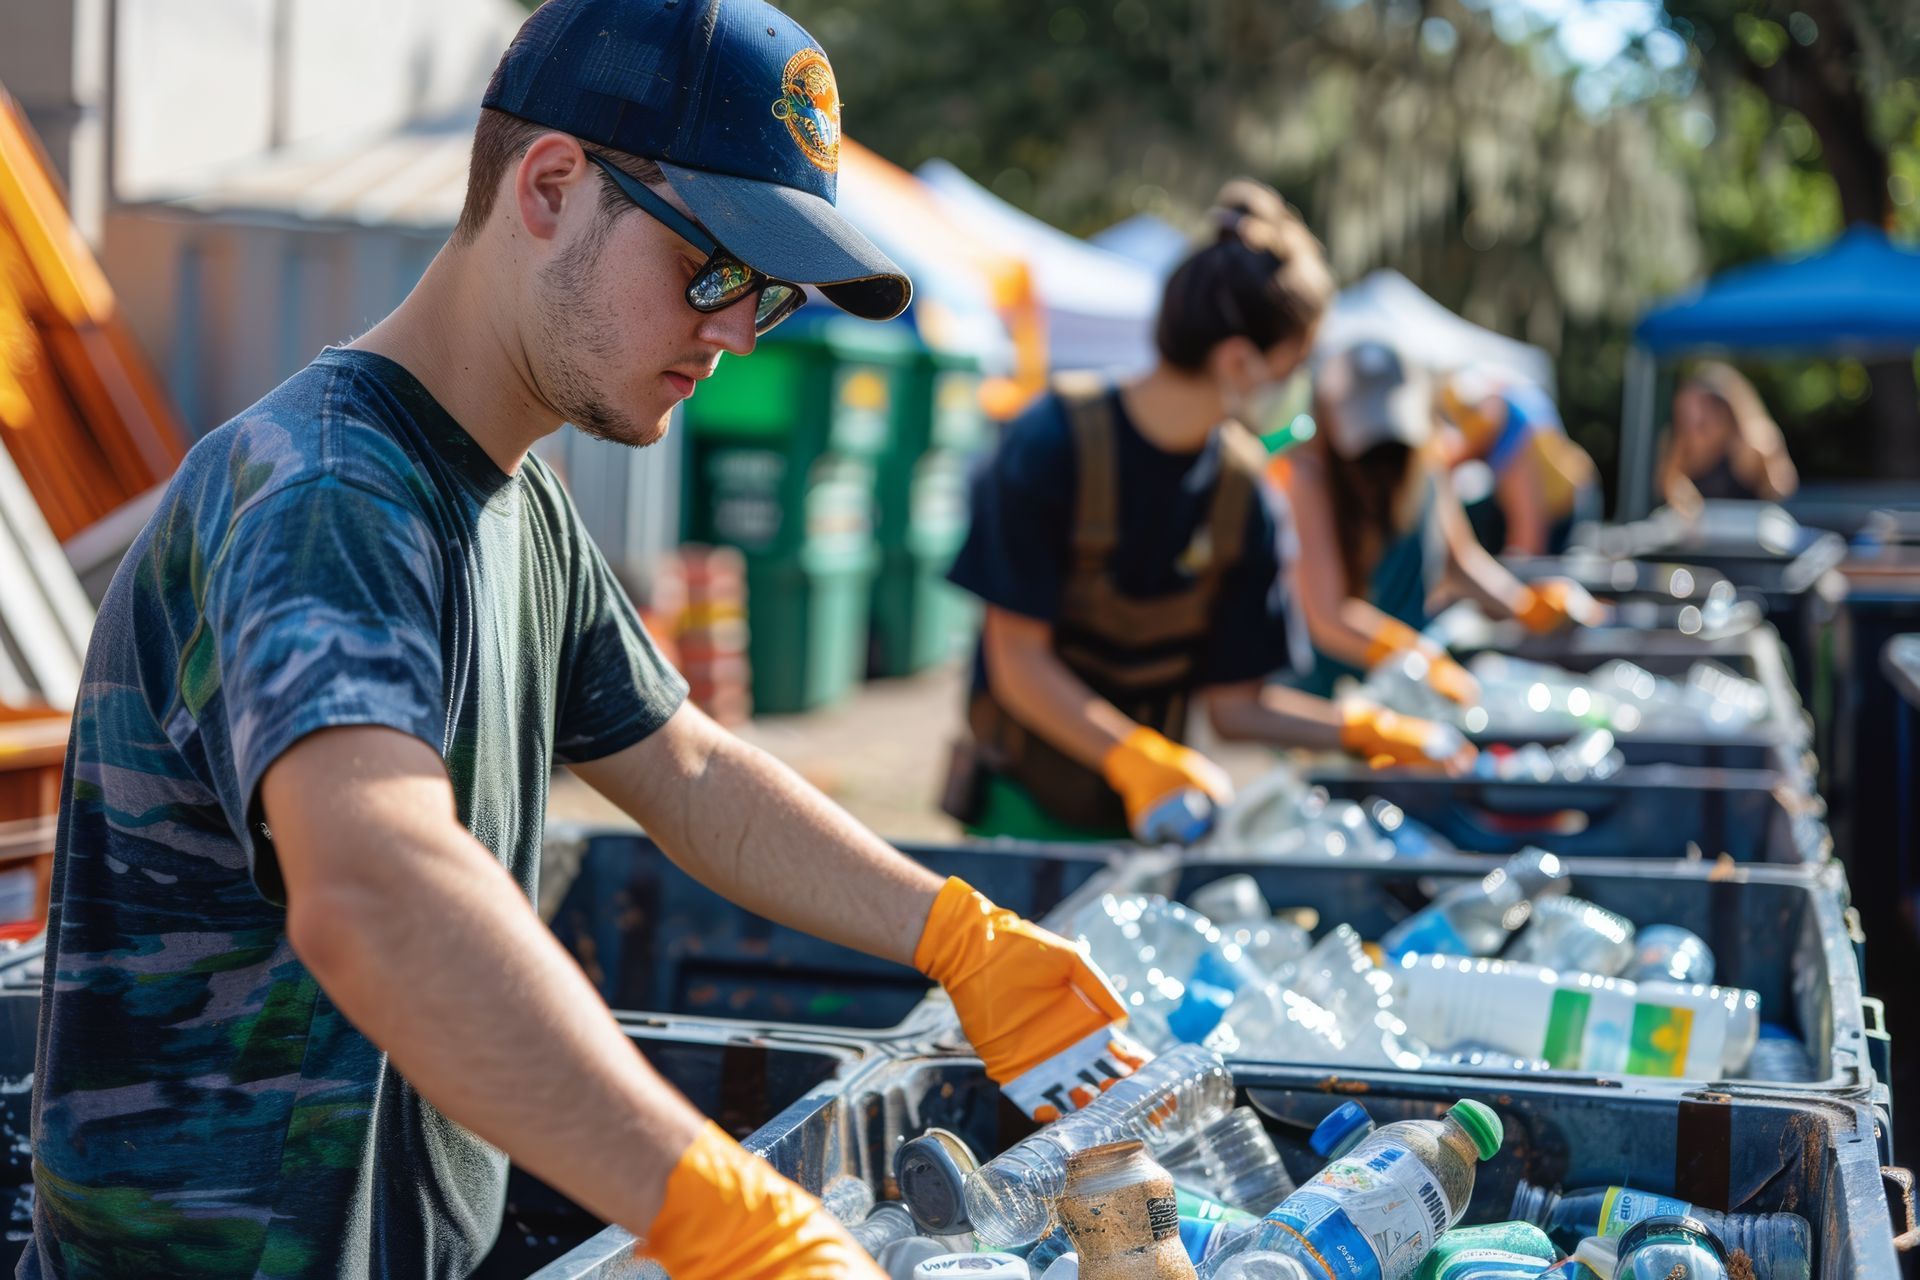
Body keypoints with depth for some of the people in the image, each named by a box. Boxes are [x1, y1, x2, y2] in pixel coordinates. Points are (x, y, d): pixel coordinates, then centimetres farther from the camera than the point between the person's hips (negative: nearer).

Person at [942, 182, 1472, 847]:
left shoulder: (1242, 493, -1)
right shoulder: (1052, 444, -15)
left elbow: (1234, 704, 2)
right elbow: (1018, 661, -17)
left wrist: (1363, 729, -9)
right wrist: (1137, 758, -28)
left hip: (1142, 811, 4)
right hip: (1023, 806, -4)